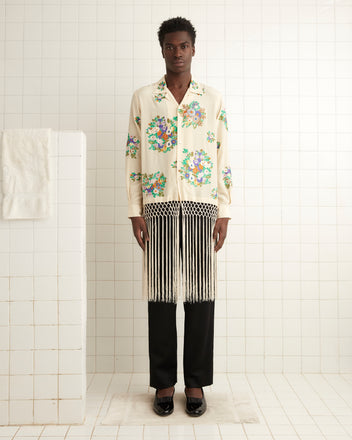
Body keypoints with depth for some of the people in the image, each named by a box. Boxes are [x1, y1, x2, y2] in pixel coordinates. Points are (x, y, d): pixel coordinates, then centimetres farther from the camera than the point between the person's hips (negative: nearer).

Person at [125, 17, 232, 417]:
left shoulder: (213, 99, 11)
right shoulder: (142, 98, 10)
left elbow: (223, 158, 8)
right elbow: (133, 156, 6)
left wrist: (224, 213, 0)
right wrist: (135, 212, -2)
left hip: (202, 206, 1)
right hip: (158, 206, 0)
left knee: (200, 294, 2)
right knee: (161, 294, 2)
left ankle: (196, 383, 16)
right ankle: (164, 382, 16)